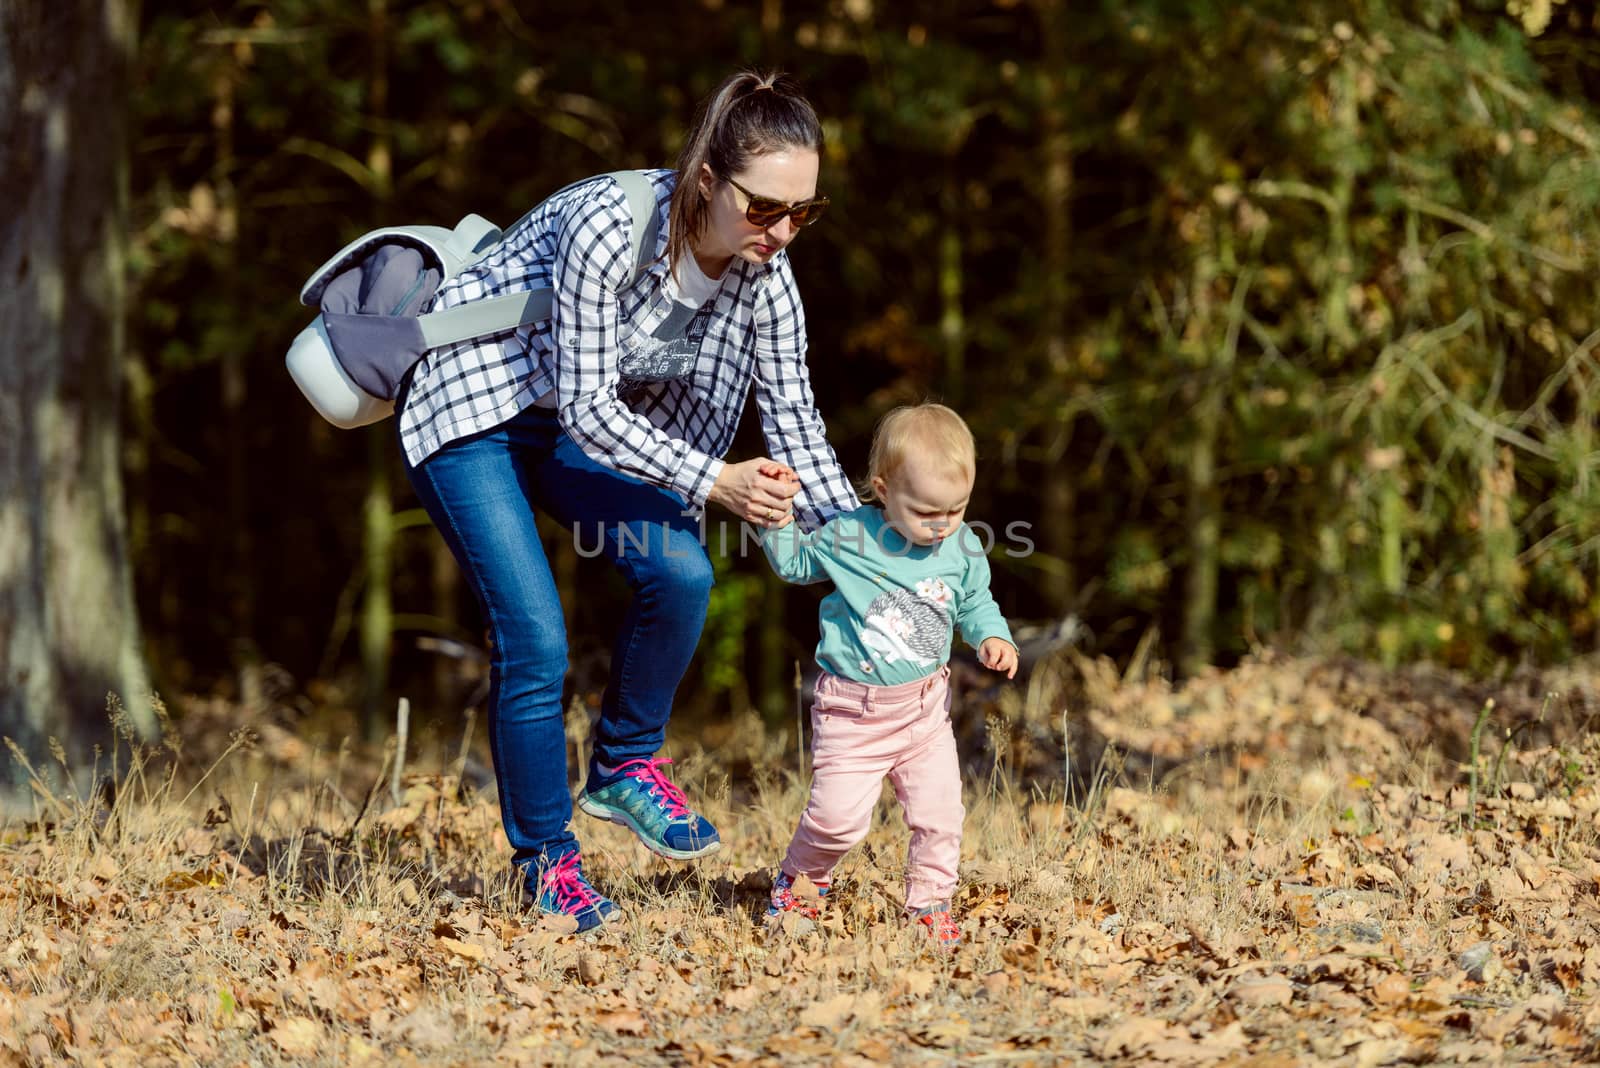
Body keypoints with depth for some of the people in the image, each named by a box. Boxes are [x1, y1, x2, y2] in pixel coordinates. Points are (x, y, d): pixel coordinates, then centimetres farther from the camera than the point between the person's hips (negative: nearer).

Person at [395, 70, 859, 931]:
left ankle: (626, 767, 6)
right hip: (468, 410, -6)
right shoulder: (610, 227, -34)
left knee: (680, 572, -17)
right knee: (536, 638, -14)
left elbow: (795, 426, -7)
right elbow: (588, 408, -30)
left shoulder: (765, 275, -15)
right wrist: (714, 482, -36)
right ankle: (544, 859, 5)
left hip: (582, 423, 6)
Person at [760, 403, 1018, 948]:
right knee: (839, 816, -8)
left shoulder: (963, 547, -4)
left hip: (926, 708, 3)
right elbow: (795, 563, 7)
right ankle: (798, 880, 19)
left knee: (939, 812, 0)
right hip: (853, 712, -3)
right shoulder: (847, 536, -12)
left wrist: (992, 638, -6)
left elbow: (975, 603, 13)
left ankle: (929, 903, 18)